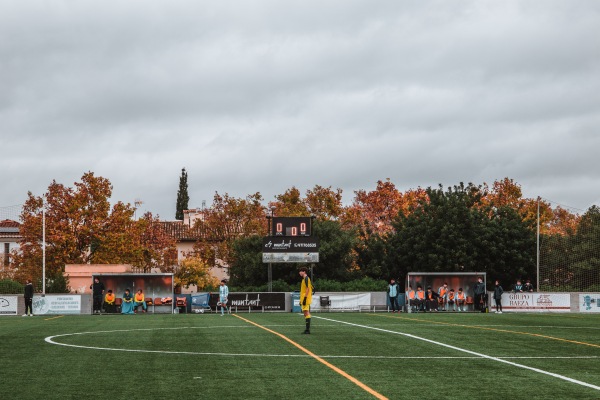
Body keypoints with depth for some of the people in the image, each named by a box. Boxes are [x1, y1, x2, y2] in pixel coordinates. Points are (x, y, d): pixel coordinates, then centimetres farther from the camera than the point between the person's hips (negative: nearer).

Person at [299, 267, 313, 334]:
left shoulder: (306, 278, -11)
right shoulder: (304, 279, 19)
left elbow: (308, 288, -18)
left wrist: (305, 298, -22)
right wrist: (301, 299, 24)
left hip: (306, 299, -10)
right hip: (303, 299, 10)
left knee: (306, 312, -12)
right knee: (305, 313, 11)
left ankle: (308, 329, -15)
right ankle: (307, 329, 13)